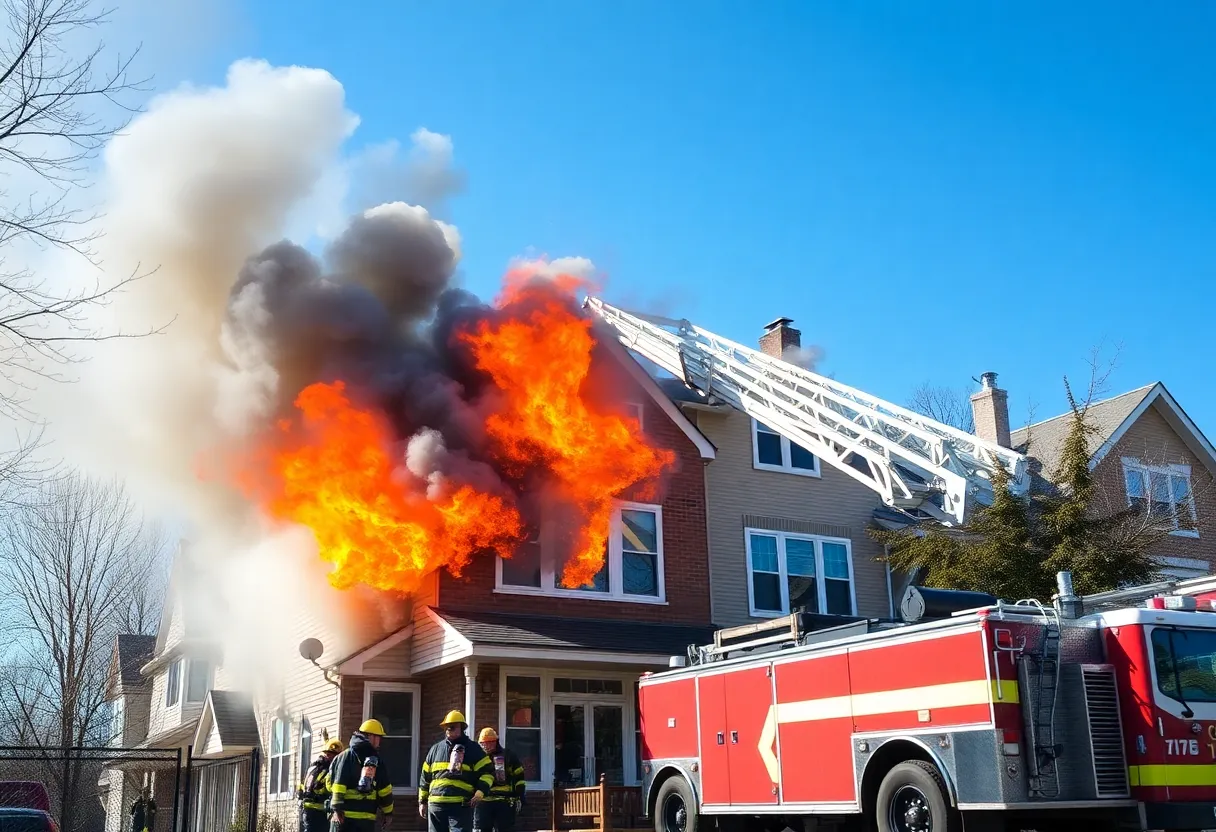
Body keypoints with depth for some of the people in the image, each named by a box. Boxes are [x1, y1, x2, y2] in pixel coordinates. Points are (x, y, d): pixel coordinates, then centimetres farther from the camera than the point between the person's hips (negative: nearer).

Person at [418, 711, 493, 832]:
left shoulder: (473, 749, 3)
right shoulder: (435, 749, 15)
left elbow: (487, 772, 1)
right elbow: (425, 777, 20)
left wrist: (479, 794, -12)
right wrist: (422, 801, 18)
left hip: (461, 806, -4)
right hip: (435, 805, 4)